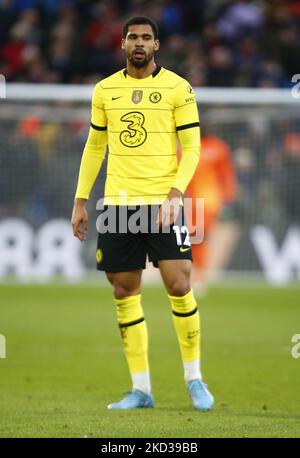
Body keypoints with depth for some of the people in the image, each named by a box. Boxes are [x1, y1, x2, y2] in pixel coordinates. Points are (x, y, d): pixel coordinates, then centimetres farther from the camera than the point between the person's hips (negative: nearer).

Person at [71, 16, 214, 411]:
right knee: (125, 293, 3)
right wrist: (80, 201, 13)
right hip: (118, 202, 4)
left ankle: (194, 378, 5)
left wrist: (175, 193, -15)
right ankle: (140, 389, 10)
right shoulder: (105, 90, 10)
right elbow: (94, 147, 18)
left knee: (179, 286, -12)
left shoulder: (177, 88, 0)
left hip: (162, 203, -4)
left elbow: (192, 147, -2)